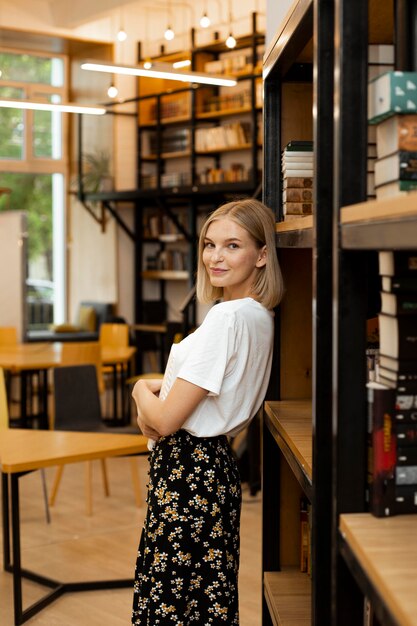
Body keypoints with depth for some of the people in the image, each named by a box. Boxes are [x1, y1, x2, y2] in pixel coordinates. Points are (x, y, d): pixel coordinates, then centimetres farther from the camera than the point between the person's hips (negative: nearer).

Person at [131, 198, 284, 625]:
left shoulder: (227, 317, -20)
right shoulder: (261, 317, 10)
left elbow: (164, 420, -19)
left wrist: (142, 391, 2)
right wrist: (160, 392, 2)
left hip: (188, 475, -10)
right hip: (217, 465, 10)